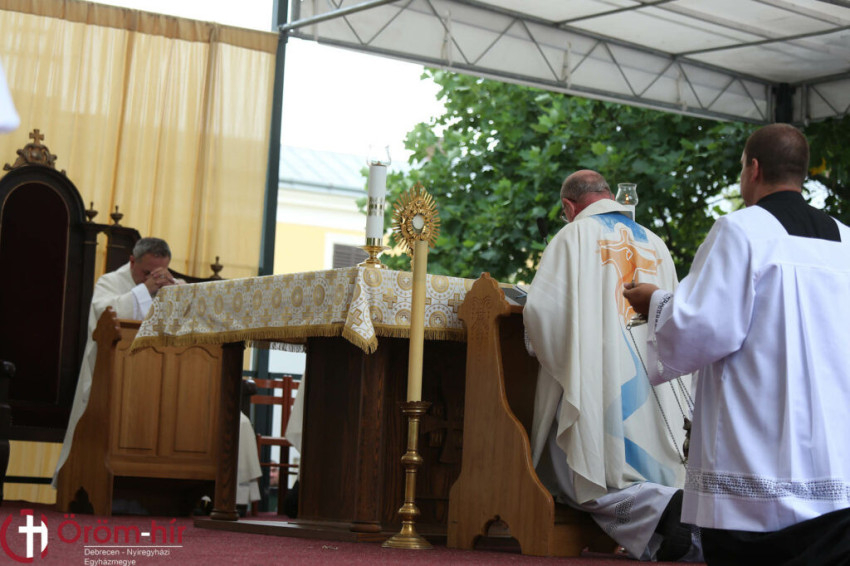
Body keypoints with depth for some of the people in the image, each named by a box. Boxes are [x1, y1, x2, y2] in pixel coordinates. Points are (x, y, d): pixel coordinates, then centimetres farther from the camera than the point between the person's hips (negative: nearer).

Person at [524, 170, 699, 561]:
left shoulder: (574, 236, 0)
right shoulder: (655, 244, 15)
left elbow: (540, 310, -8)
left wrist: (562, 364, 6)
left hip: (596, 388, -5)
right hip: (655, 393, 5)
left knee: (584, 483, 1)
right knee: (653, 480, 17)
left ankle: (663, 507, -23)